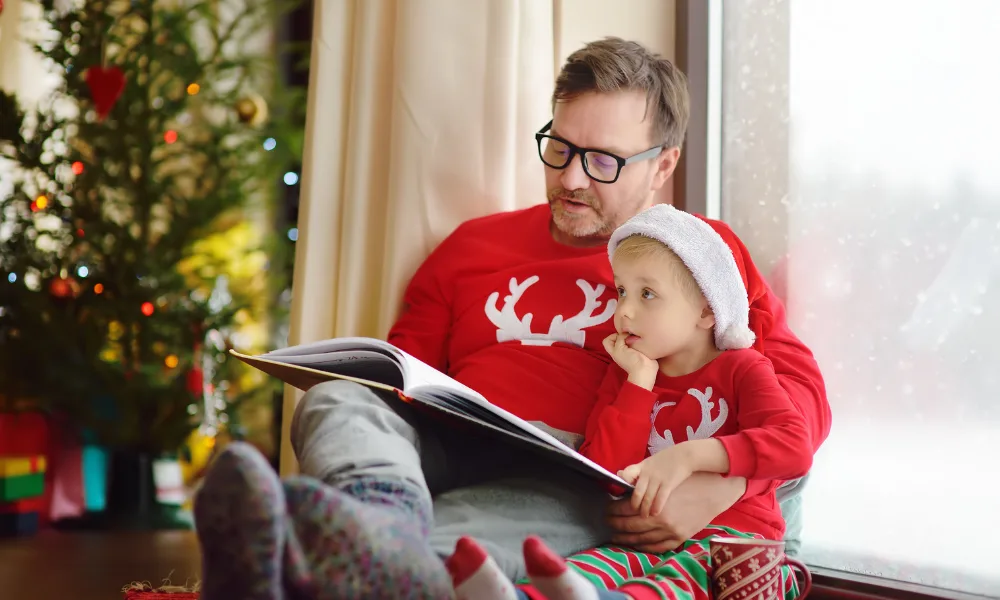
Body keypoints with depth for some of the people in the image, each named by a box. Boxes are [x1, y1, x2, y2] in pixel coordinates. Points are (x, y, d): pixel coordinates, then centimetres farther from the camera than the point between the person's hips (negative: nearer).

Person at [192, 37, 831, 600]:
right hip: (442, 451, 4)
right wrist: (368, 402, 0)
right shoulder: (474, 244, 25)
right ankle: (386, 530, -58)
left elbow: (800, 386, 6)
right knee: (336, 399, -27)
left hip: (573, 483, -3)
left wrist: (717, 484, -14)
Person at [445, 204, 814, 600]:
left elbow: (795, 448, -16)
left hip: (732, 536, -3)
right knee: (604, 562, -30)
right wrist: (640, 380, -4)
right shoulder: (627, 374, 16)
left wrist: (689, 455, -27)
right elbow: (602, 474, 3)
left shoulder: (741, 368, 3)